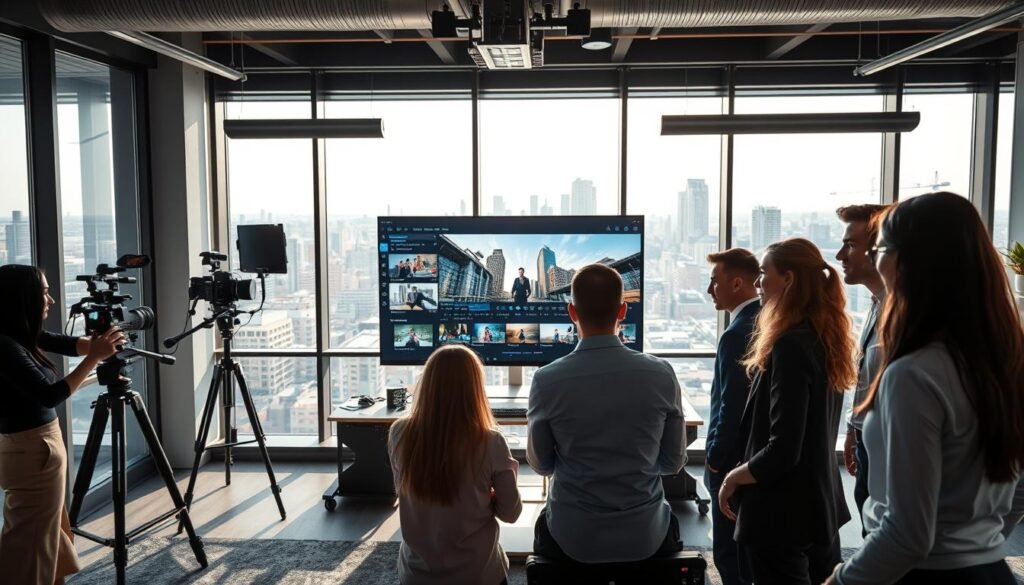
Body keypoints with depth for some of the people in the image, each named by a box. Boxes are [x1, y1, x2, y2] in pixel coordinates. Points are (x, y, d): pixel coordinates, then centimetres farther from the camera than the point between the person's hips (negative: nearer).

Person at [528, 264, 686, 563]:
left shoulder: (547, 380, -16)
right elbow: (674, 461, 0)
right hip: (645, 536, 1)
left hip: (573, 537, -1)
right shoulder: (662, 374, -12)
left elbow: (541, 464, -1)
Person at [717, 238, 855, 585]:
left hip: (782, 514, -9)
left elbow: (782, 451, -24)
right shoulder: (826, 338, 5)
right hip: (822, 505, 9)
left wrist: (732, 478, -10)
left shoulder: (790, 344, -22)